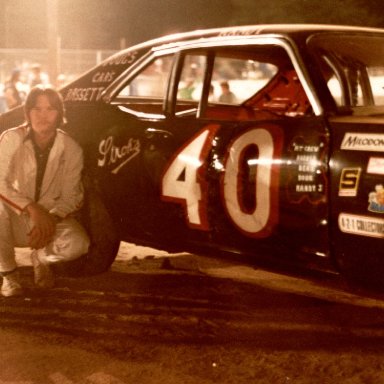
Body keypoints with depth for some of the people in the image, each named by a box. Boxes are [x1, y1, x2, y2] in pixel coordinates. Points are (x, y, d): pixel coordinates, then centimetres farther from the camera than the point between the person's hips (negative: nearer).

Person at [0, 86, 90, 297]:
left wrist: (52, 218, -27)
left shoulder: (71, 149, -9)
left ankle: (41, 257, 10)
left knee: (78, 244, -29)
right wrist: (32, 208, -31)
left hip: (51, 218, 1)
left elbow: (72, 196, -6)